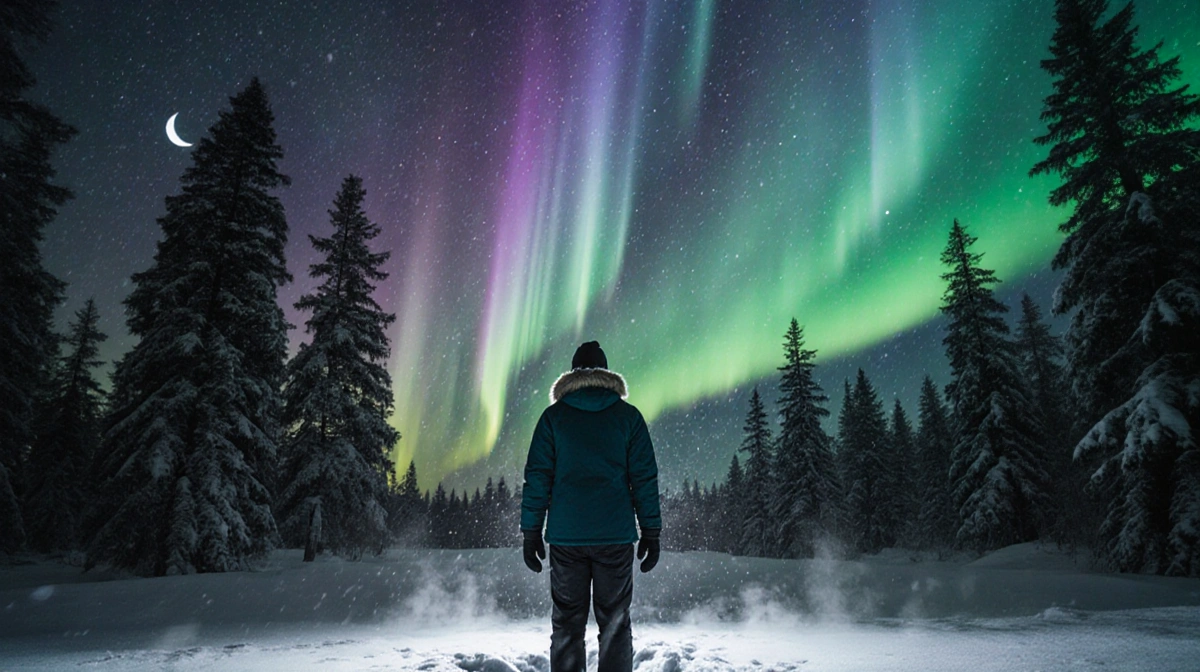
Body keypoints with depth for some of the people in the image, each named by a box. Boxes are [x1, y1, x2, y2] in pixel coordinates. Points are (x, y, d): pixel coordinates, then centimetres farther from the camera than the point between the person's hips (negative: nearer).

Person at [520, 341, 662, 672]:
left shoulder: (553, 416, 3)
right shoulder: (628, 415, 3)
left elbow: (537, 478, 1)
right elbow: (645, 478, 2)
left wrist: (531, 532, 6)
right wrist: (651, 532, 7)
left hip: (565, 536, 1)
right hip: (616, 536, 0)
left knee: (567, 624, 10)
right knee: (614, 625, 8)